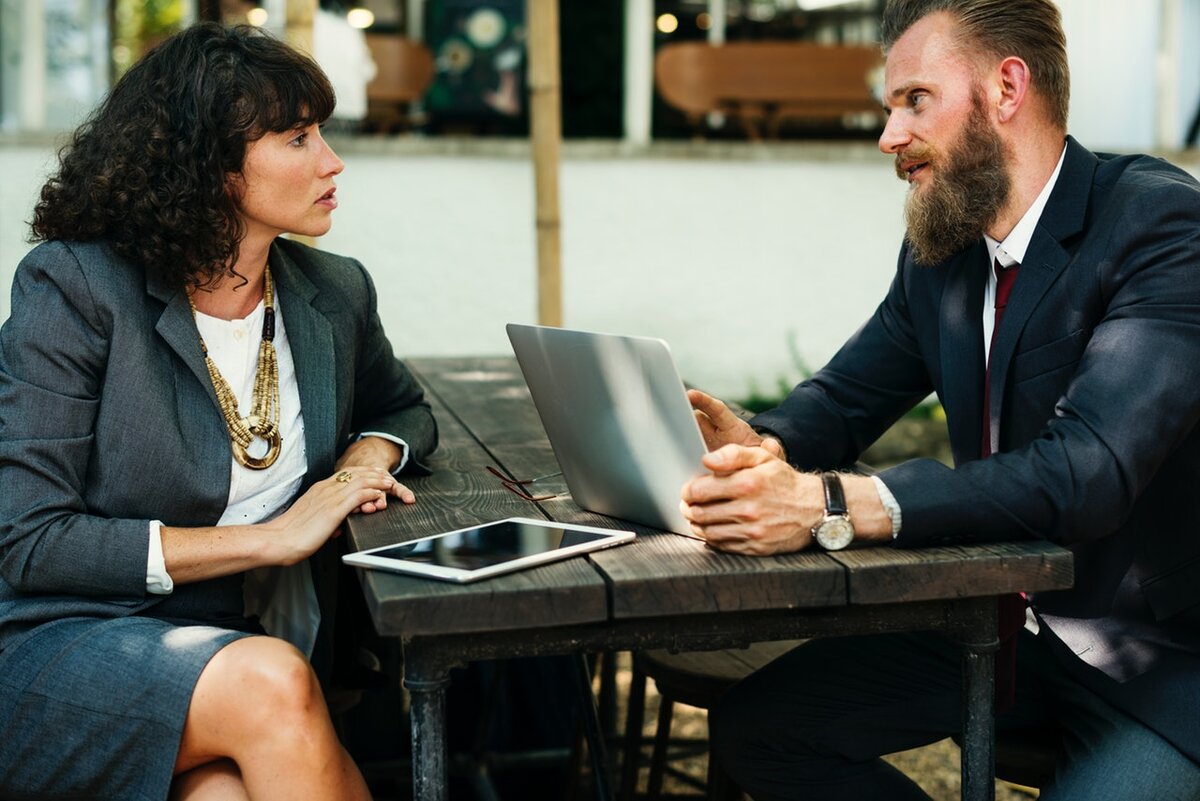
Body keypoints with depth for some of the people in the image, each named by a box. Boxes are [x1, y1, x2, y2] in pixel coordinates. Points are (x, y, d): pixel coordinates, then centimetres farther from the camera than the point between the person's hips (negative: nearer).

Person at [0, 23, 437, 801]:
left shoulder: (333, 294, 6)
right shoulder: (73, 287, -9)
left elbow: (404, 409, 28)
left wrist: (369, 455, 2)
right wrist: (272, 537, -16)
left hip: (258, 643, 3)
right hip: (69, 642, -3)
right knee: (271, 683, -33)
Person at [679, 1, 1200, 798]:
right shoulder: (939, 248, 4)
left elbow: (1085, 471, -32)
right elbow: (844, 396, 9)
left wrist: (828, 506, -40)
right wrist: (760, 444, -17)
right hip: (1003, 623, 7)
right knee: (755, 724, -2)